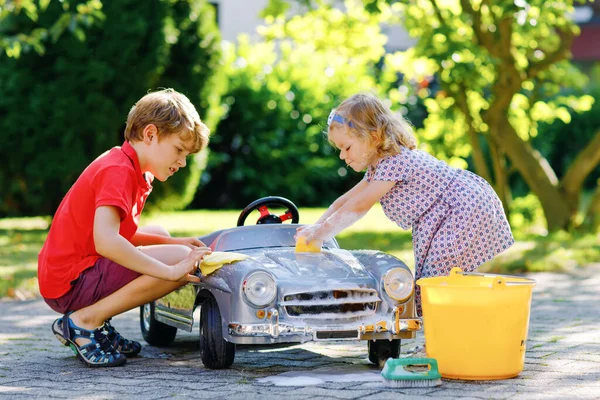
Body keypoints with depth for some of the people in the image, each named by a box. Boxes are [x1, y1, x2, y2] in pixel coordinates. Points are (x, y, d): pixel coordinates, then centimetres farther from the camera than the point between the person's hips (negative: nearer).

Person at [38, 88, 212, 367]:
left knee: (159, 233, 27)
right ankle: (86, 321, -11)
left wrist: (173, 243, 7)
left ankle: (98, 323, 11)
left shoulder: (128, 168, 15)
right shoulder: (118, 171, -17)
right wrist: (170, 271, -28)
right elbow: (106, 241, -31)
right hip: (69, 285, -11)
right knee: (183, 260, -18)